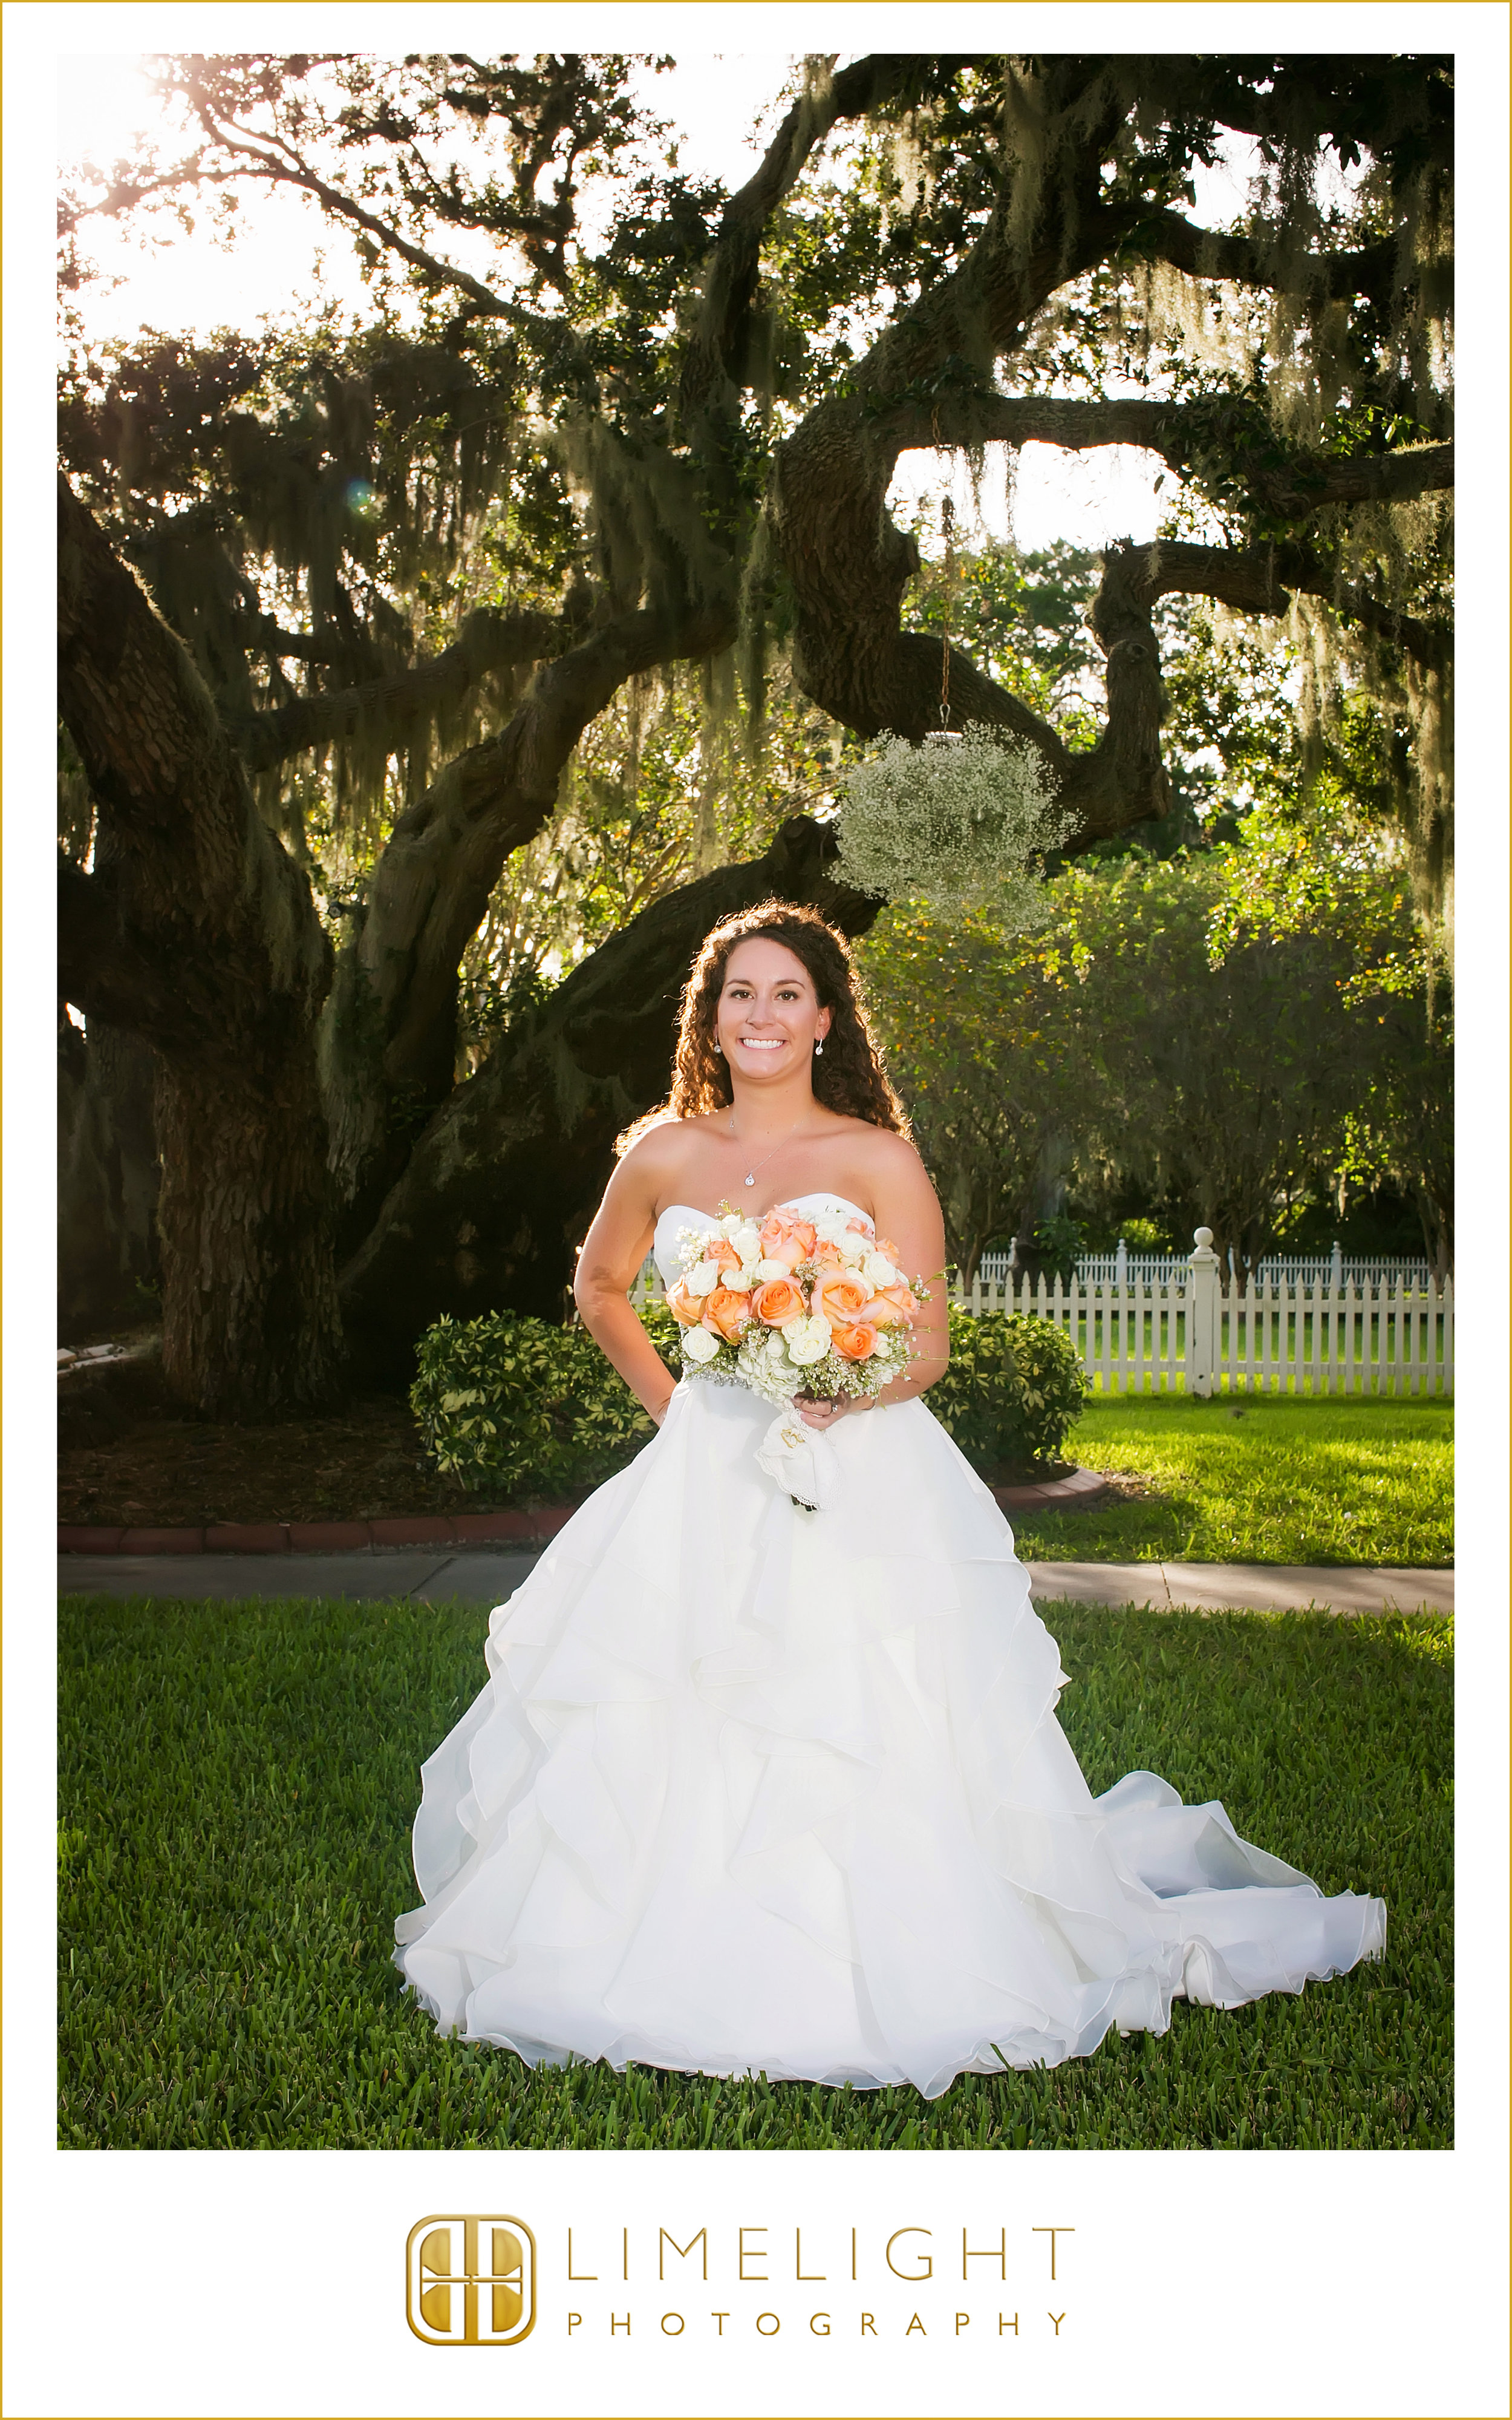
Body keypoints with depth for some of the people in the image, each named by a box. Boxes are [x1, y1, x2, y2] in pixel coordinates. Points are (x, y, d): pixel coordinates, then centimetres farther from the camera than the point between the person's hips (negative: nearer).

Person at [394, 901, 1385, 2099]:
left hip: (861, 1481, -3)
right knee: (649, 1737, -2)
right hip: (705, 1483, 3)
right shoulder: (664, 1156, 9)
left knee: (863, 1745, -10)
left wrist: (850, 1390, -23)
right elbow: (600, 1286, 26)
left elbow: (928, 1345, -3)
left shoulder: (879, 1161, 0)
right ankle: (669, 1957, 17)